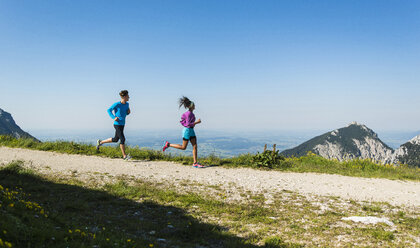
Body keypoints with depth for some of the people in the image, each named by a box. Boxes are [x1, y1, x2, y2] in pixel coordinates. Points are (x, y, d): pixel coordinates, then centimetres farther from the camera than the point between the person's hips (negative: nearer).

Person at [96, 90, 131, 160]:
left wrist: (128, 112, -3)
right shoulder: (117, 104, -14)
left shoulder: (127, 104, 6)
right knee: (122, 139, -12)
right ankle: (124, 156, -5)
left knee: (115, 139, 18)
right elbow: (109, 110, -8)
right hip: (117, 125, -8)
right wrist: (114, 117, -22)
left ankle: (100, 142, 36)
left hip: (122, 125, 8)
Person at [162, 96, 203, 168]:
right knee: (183, 147, 0)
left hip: (191, 130, 9)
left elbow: (184, 115, 24)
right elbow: (188, 124, -22)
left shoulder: (191, 113, 10)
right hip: (187, 130, -9)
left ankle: (195, 163, 0)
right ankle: (168, 144, 14)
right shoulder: (189, 113, -17)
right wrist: (197, 122, -15)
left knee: (195, 146, 1)